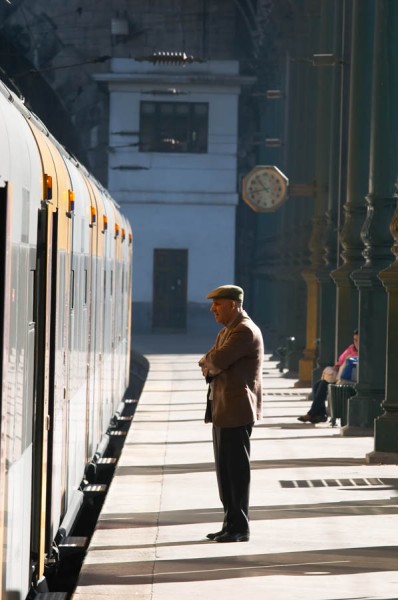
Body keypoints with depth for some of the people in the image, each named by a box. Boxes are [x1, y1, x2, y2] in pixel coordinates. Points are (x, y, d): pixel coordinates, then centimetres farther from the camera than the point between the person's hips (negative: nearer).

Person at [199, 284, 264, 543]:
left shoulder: (245, 331, -14)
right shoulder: (228, 330, 19)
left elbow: (216, 361, -22)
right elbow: (209, 363, 19)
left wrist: (208, 361, 0)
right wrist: (209, 365, -4)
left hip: (237, 412, -10)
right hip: (223, 410, 10)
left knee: (237, 470, -6)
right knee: (225, 470, 12)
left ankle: (240, 528, -2)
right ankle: (231, 524, 17)